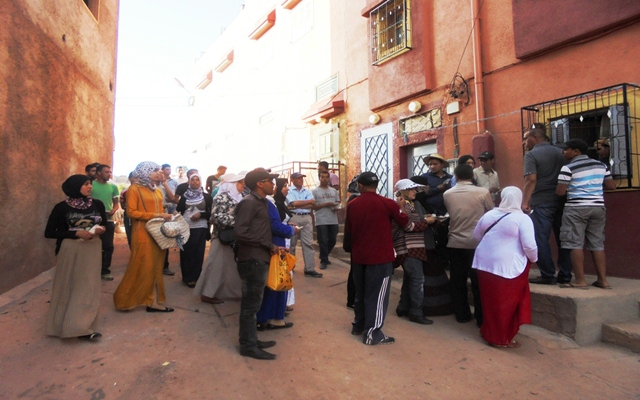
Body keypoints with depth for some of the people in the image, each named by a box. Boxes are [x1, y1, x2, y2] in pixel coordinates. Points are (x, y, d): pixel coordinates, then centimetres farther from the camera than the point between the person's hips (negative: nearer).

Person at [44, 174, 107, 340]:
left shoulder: (97, 204, 2)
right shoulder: (62, 207, -6)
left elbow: (104, 225, 15)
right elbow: (49, 232, -5)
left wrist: (101, 230, -9)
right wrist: (76, 233, -17)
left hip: (92, 249, 3)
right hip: (71, 251, -3)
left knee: (88, 287, 5)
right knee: (69, 287, 5)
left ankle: (81, 327, 15)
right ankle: (71, 325, 14)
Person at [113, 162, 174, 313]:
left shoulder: (157, 191, 15)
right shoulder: (134, 189, -5)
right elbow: (131, 212, -13)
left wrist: (166, 216, 0)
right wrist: (155, 215, -17)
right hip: (143, 234, -7)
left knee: (155, 268, 8)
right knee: (142, 268, -1)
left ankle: (153, 301, 14)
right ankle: (125, 299, 18)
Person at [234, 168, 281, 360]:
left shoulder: (261, 202, 14)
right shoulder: (249, 202, -14)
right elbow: (240, 232, -23)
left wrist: (271, 246, 4)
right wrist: (267, 244, -17)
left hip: (260, 259, 9)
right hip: (252, 260, -9)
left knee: (253, 303, 17)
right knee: (251, 304, 1)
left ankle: (251, 340, 29)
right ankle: (248, 346, 13)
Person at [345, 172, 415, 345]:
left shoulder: (352, 205, 2)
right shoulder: (387, 204, -10)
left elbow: (347, 232, 8)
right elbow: (405, 223, 1)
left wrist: (350, 249, 24)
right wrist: (413, 225, 24)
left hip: (358, 257, 5)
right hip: (380, 257, -5)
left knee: (361, 292, 19)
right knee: (377, 295, 3)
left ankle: (358, 324, 32)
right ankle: (372, 333, 7)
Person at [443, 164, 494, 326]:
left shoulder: (447, 194, 2)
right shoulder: (483, 192, -6)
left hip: (455, 243, 3)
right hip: (476, 243, -3)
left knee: (457, 281, 11)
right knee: (478, 282, 5)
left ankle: (462, 315, 22)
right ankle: (481, 318, 14)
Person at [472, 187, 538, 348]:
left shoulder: (489, 215, 7)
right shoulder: (522, 218, -9)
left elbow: (476, 235, 18)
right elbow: (529, 245, -14)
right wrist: (534, 259, 5)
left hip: (485, 263, 5)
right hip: (508, 267, -5)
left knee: (490, 301, 17)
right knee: (506, 304, 8)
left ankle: (490, 333, 29)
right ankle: (502, 338, 19)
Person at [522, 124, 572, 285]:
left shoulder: (531, 154, -5)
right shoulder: (560, 152, 13)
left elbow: (531, 180, -16)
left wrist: (525, 202, -16)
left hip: (541, 203, -6)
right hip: (560, 201, 6)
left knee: (540, 239, 0)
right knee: (563, 238, 10)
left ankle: (547, 275, 2)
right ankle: (565, 275, 15)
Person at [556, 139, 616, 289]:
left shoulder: (568, 168, -9)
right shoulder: (601, 165, 10)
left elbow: (560, 192, -12)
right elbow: (612, 186, 14)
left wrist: (570, 187, 10)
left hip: (576, 208, -6)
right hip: (598, 207, 7)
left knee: (575, 244, -2)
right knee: (597, 244, 11)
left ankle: (580, 280, -2)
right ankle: (603, 280, 13)